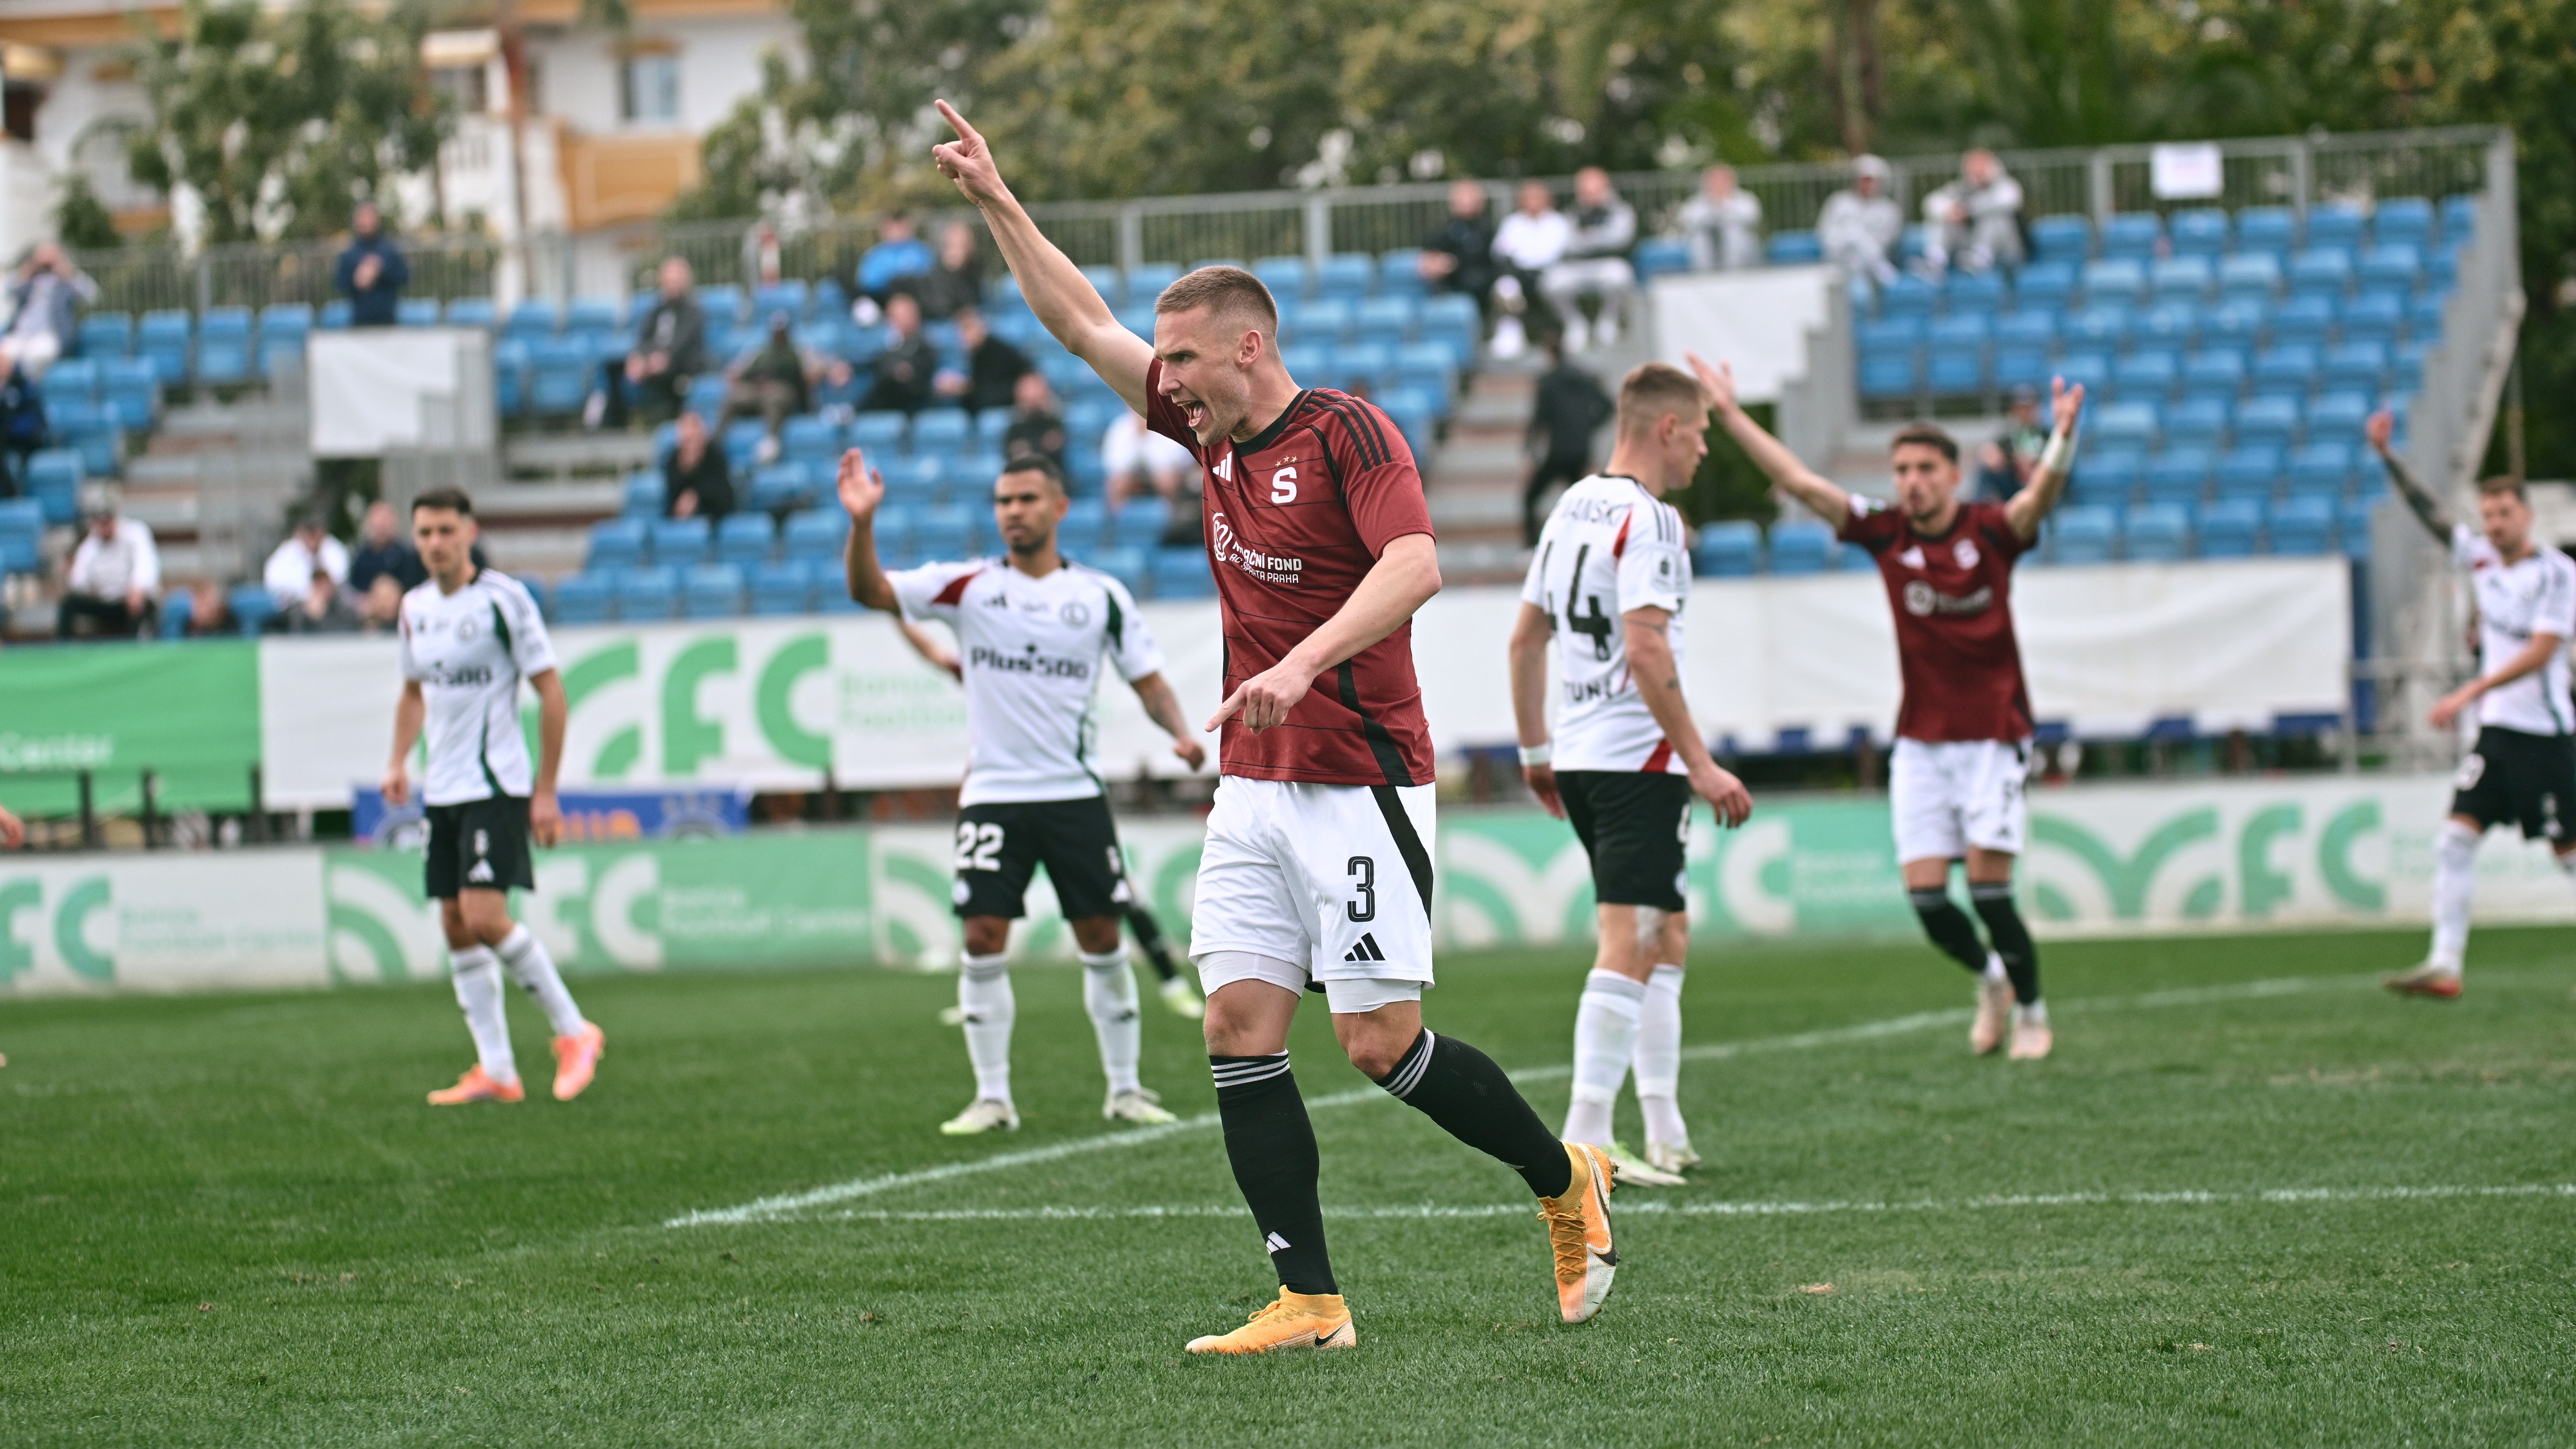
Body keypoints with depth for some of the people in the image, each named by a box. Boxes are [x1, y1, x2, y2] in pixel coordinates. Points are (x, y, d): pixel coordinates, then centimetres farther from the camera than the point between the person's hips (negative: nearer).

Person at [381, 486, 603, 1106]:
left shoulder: (503, 598, -10)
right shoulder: (415, 608, 10)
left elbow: (550, 692, -8)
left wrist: (546, 792, -10)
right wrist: (399, 762, 9)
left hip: (496, 786, -7)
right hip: (442, 792, 7)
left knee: (484, 916, -17)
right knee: (456, 927, 4)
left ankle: (574, 1032, -2)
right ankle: (496, 1071, 8)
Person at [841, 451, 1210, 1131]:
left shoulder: (1101, 595, 4)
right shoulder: (968, 585, 1)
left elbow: (1148, 678, 9)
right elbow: (871, 591, -8)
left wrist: (1180, 733, -10)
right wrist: (862, 522, -25)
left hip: (1075, 793, 1)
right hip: (993, 793, -1)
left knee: (1102, 940, 3)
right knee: (984, 940, -6)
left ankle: (1125, 1088, 15)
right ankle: (992, 1096, 3)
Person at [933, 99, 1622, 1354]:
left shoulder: (1347, 433, -12)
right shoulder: (1213, 433, 11)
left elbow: (1413, 567, -26)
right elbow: (1085, 326, 20)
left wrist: (1303, 663, -37)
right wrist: (995, 202, 15)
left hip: (1359, 787, -8)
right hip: (1252, 786, 8)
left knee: (1380, 1039, -8)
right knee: (1239, 1032, -3)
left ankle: (1566, 1183, 14)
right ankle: (1308, 1299, -2)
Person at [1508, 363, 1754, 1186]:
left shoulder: (1573, 506, 14)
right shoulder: (1648, 518, -14)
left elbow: (1526, 635, 19)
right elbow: (1646, 651, -22)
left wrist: (1536, 752, 26)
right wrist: (1701, 764, -20)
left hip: (1581, 754, 10)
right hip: (1638, 759, -9)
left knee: (1667, 940, 17)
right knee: (1628, 950, -10)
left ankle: (1665, 1134, 17)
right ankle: (1585, 1138, -14)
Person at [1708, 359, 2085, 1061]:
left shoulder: (1990, 531, -7)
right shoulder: (1885, 534, 1)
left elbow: (2043, 493, -25)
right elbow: (1801, 482, 0)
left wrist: (2063, 436, -45)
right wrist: (1730, 414, -4)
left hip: (1992, 737, -3)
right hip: (1919, 741, 3)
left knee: (1988, 890, -8)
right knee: (1925, 894, -4)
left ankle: (2031, 1010, 14)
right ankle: (1990, 976, 26)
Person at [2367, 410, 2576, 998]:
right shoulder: (2480, 557, 7)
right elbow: (2429, 511, 12)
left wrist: (2470, 693, -25)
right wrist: (2387, 455, 3)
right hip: (2495, 729, 6)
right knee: (2456, 837, -5)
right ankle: (2444, 966, -8)